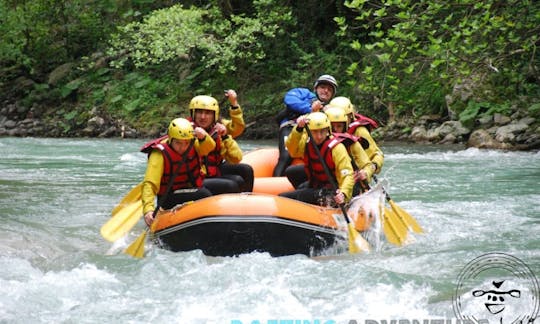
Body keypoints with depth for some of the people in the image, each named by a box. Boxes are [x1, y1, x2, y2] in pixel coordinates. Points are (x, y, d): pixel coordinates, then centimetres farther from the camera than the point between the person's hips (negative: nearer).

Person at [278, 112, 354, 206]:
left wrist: (343, 193, -42)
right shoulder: (306, 142, 2)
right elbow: (293, 150, -18)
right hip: (313, 189, 7)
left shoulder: (336, 148, -16)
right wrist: (299, 129, -33)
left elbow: (347, 175, -23)